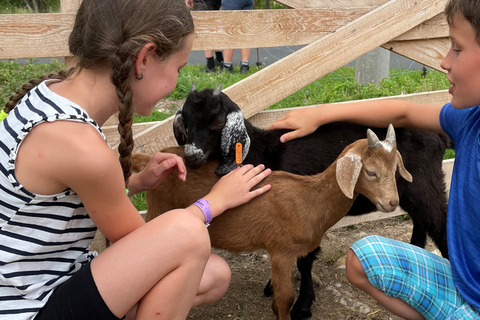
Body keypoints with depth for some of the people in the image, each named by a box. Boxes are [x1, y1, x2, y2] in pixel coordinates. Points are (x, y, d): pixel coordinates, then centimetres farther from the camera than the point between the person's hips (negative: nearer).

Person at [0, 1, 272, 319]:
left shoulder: (55, 90, -4)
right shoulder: (79, 145, -29)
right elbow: (136, 241, -11)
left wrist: (139, 180, 2)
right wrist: (218, 198, 0)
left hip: (57, 279, 9)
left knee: (216, 275, 7)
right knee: (185, 232, -26)